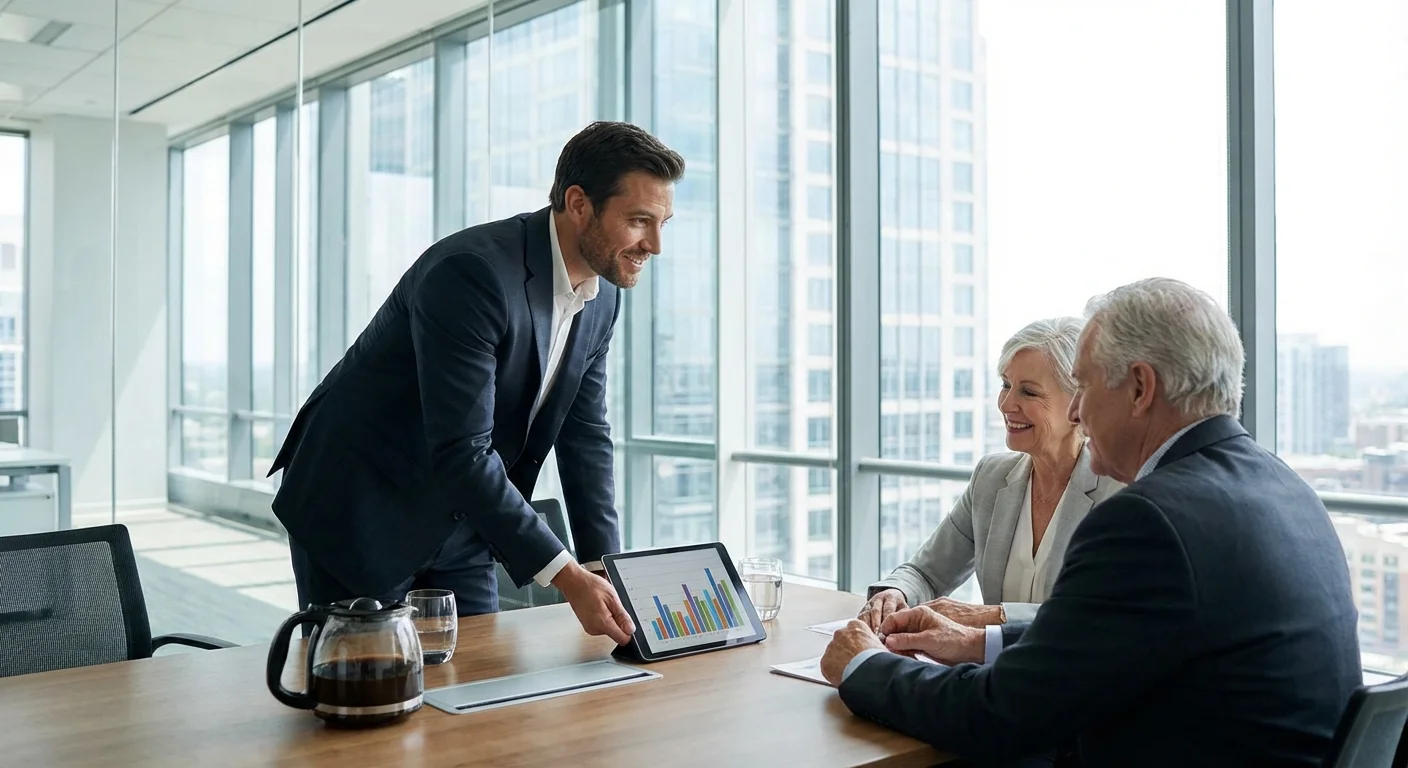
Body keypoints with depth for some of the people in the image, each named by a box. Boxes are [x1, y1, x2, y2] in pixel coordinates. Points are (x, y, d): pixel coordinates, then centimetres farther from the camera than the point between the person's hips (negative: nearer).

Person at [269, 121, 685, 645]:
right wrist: (564, 576, -33)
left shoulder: (601, 296, -2)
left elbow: (584, 437, 2)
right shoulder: (471, 272, -28)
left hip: (458, 524, 7)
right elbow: (461, 452, -31)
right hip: (358, 514, -7)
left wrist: (607, 568, -8)